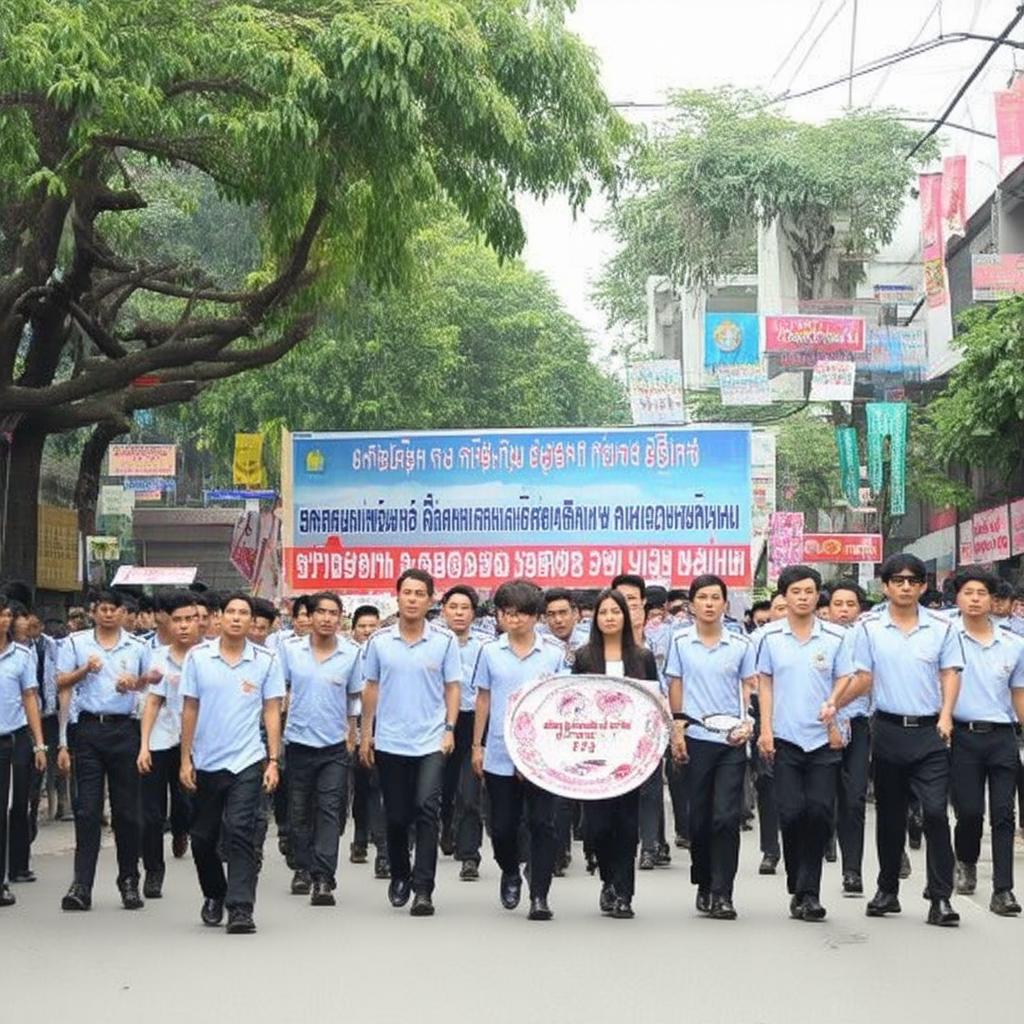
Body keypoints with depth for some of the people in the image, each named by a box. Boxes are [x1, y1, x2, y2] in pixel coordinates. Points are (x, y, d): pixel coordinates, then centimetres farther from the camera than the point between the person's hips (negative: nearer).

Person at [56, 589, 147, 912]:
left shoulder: (136, 646, 9)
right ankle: (81, 885, -3)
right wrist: (84, 670, -12)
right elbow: (61, 682, 6)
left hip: (124, 729, 1)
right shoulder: (76, 643, 8)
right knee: (87, 810, -3)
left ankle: (129, 881, 15)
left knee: (127, 809, 5)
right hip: (90, 728, -1)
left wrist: (134, 683, -6)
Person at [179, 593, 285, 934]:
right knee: (203, 838, 13)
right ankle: (214, 895, 35)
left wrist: (273, 760, -5)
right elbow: (189, 710, 5)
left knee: (240, 834, -11)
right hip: (205, 762, 2)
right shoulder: (197, 656, 1)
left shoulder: (266, 660, -1)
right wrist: (185, 759, 3)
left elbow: (272, 712, 1)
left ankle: (240, 908, -9)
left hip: (246, 761, -2)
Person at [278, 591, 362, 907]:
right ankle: (303, 868, 28)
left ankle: (323, 879, -6)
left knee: (329, 812, -5)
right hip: (298, 741, 1)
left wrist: (352, 735, 11)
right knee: (300, 810, 12)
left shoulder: (351, 653, -3)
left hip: (334, 745, -1)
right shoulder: (289, 649, -3)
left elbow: (354, 697, 8)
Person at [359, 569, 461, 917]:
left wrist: (450, 729, -7)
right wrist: (366, 733, 7)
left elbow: (453, 687, 2)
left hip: (431, 741, -2)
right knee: (396, 816, 11)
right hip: (389, 741, 2)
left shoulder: (445, 640, -2)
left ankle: (423, 888, -12)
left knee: (427, 808, -15)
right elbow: (371, 687, 9)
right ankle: (399, 876, 32)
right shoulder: (379, 640, 2)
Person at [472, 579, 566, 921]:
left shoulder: (555, 653, 0)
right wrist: (477, 745, 9)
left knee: (542, 824, -3)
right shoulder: (490, 652, 4)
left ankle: (539, 895, 3)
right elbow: (483, 699, 10)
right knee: (502, 825, 10)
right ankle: (510, 874, 37)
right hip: (499, 753, 2)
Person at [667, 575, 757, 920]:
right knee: (699, 817, 7)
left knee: (727, 817, -6)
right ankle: (703, 885, 23)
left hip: (732, 740, 0)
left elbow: (749, 687, 9)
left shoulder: (741, 645, 4)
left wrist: (748, 723, -6)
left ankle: (722, 894, -2)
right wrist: (677, 728, 0)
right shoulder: (680, 642, 3)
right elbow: (675, 687, 6)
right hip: (695, 738, 0)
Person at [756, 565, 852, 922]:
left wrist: (836, 722, -7)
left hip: (824, 739, 0)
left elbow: (843, 684, 6)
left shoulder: (836, 637, 2)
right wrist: (765, 729, 0)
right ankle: (799, 888, 16)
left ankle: (808, 891, 5)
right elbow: (765, 684, 8)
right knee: (791, 813, -2)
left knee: (819, 813, -4)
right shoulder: (770, 637, 3)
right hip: (785, 739, 0)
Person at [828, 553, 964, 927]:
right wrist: (833, 704, -10)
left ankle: (940, 897, -6)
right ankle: (888, 890, 25)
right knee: (889, 814, 12)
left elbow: (950, 674, 3)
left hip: (929, 731, -1)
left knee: (935, 811, -11)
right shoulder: (869, 627, 2)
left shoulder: (941, 627, 2)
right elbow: (863, 678, 4)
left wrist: (946, 714, -12)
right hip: (888, 728, 1)